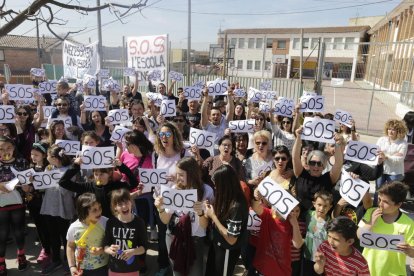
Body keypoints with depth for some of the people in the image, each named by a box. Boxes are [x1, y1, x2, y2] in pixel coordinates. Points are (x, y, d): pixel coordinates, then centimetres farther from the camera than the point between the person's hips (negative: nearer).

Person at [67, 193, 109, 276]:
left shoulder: (105, 222, -21)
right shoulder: (74, 228, -17)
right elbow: (70, 247, 1)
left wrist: (103, 249, -27)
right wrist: (72, 266, -3)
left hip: (102, 267, -1)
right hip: (81, 268, 1)